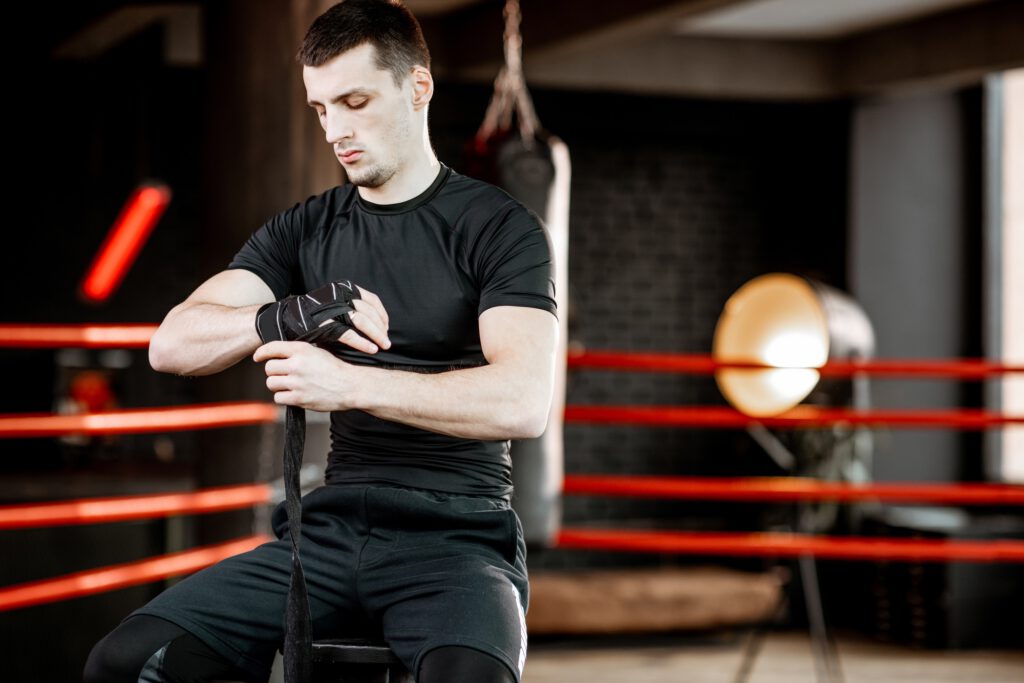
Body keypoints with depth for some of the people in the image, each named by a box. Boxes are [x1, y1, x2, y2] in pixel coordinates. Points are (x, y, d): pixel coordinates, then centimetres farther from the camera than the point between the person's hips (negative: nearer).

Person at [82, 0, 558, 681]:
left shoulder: (499, 226, 0)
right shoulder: (304, 230, 14)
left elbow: (525, 401, -16)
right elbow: (172, 345, 2)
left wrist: (347, 383, -23)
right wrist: (280, 318, -19)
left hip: (457, 535, -4)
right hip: (333, 528, 5)